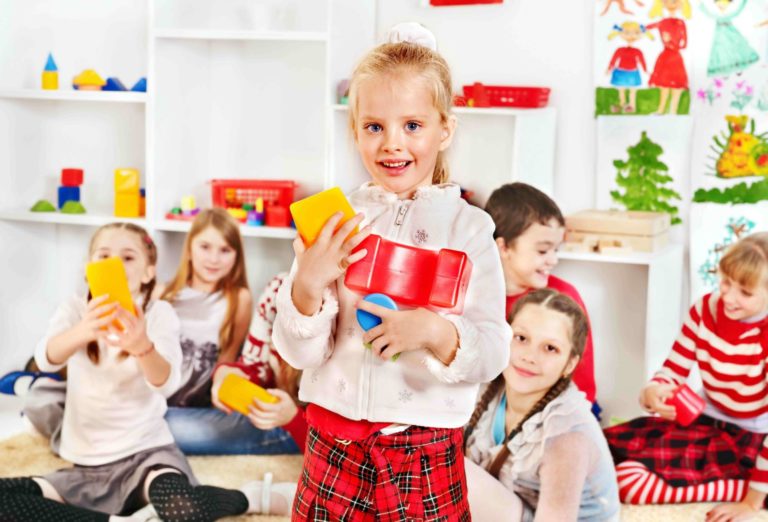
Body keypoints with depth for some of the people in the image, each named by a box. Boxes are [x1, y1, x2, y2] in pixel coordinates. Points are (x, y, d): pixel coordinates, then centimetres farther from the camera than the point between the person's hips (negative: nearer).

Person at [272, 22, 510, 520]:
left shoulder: (467, 227, -4)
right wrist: (307, 286, -19)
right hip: (333, 449, 2)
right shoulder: (334, 221, 1)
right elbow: (300, 352, -2)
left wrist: (436, 333, -27)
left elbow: (492, 353, -8)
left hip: (426, 457, -1)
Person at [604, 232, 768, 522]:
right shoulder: (706, 309, -5)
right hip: (705, 421, 7)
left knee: (630, 478, -23)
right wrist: (653, 393, -26)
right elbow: (673, 371, -1)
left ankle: (743, 489, -12)